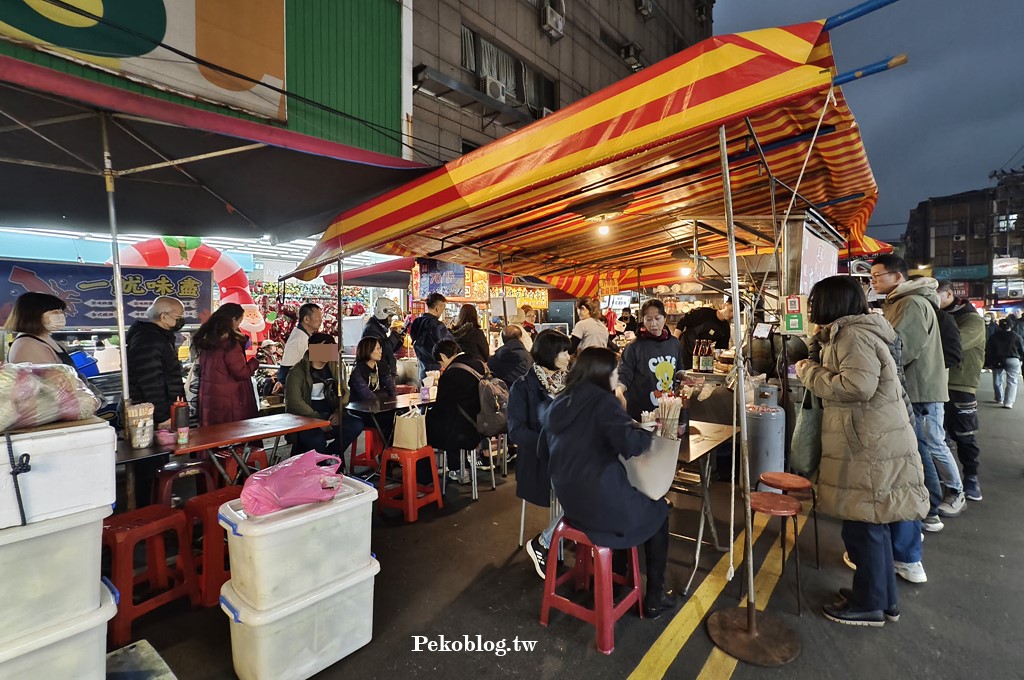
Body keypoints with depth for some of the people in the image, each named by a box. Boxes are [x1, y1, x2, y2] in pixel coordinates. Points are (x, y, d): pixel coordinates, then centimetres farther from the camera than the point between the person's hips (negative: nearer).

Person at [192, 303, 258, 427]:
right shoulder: (230, 342, -17)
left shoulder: (206, 338, 7)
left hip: (208, 398, 8)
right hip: (229, 400, -8)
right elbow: (241, 372, -17)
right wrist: (255, 361, -1)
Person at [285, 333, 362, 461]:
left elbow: (344, 393, 11)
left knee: (356, 424, -20)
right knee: (317, 440, -34)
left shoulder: (334, 368, 10)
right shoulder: (298, 371, -8)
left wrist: (338, 412, -8)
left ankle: (328, 455, -3)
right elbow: (295, 402, -17)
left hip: (331, 416, 5)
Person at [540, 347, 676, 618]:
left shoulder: (558, 403, 6)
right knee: (658, 509, 21)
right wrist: (646, 430, -7)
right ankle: (654, 598, 28)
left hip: (570, 501, 7)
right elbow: (631, 444, -28)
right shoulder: (602, 401, -14)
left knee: (642, 502, 33)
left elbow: (545, 453, 15)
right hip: (603, 503, -7)